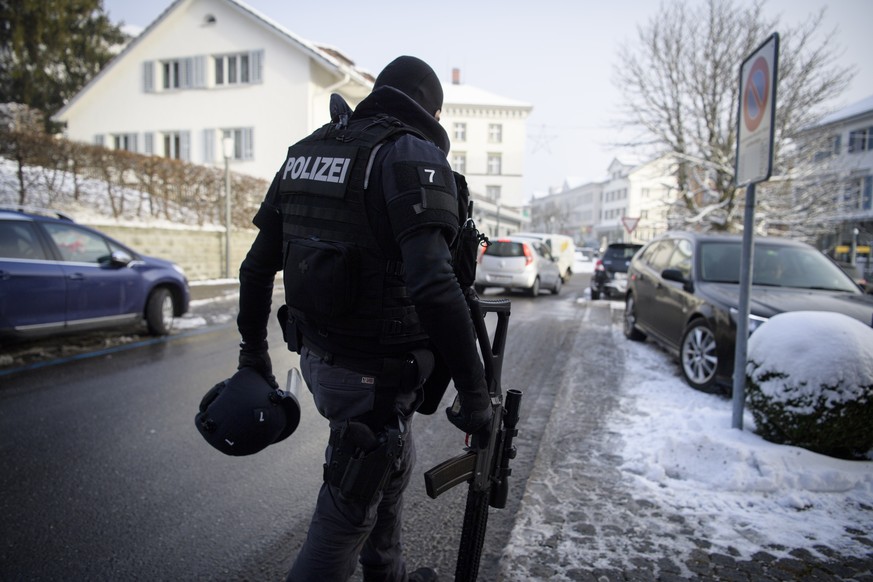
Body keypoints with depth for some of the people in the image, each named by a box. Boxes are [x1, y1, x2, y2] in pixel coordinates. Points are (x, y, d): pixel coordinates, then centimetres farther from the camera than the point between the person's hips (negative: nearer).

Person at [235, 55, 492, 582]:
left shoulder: (306, 152, 9)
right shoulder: (414, 155, -14)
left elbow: (258, 265, 10)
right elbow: (432, 285, -29)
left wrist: (253, 351, 20)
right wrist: (475, 391, -22)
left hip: (318, 358, 8)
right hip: (374, 376, -8)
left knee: (395, 465, 28)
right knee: (346, 517, 10)